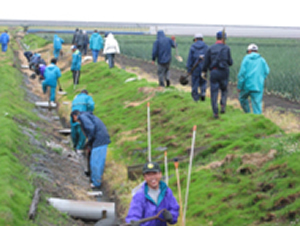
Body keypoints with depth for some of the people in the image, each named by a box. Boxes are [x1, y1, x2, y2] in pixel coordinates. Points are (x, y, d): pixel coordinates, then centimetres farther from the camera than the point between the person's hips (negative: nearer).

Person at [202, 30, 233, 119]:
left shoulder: (210, 48, 1)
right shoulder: (226, 48, -1)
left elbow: (206, 62, 3)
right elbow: (230, 62, 2)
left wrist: (204, 72, 17)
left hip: (214, 72, 0)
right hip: (224, 72, 0)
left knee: (214, 93, 4)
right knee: (224, 90, 24)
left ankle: (215, 113, -1)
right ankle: (223, 106, 8)